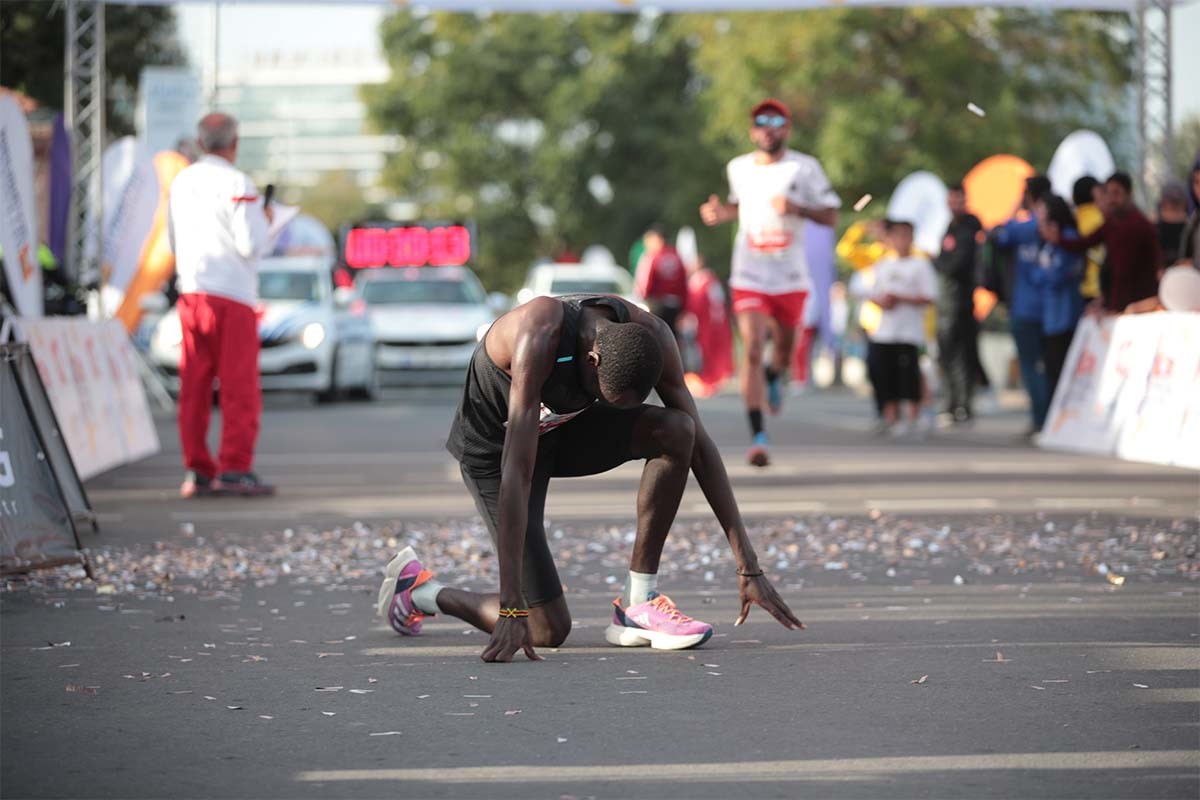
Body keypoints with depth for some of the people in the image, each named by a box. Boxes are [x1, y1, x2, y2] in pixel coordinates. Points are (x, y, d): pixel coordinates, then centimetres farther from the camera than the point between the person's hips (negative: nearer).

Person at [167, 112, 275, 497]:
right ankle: (234, 469, -7)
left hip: (190, 291, 6)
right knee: (239, 389, -3)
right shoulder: (237, 183, -10)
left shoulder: (180, 183, 11)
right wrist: (265, 221, 5)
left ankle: (197, 469, 7)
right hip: (231, 294, -6)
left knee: (193, 389, 7)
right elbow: (252, 245, -14)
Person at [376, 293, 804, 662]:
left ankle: (639, 603, -12)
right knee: (548, 631, -12)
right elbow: (516, 475, -42)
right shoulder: (539, 339, -39)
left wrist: (748, 565, -19)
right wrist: (511, 608, -44)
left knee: (676, 430, -24)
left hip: (565, 431, 5)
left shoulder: (651, 336, -23)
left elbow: (699, 444, -16)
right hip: (494, 446, -5)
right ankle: (419, 589, 14)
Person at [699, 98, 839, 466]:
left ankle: (774, 379, 56)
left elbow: (831, 217, -2)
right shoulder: (738, 169, 5)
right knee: (752, 350, -15)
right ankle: (758, 436, -15)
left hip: (791, 278, 0)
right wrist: (722, 212, 3)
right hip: (749, 278, 0)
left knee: (784, 346, 17)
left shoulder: (805, 168, -3)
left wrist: (798, 209, -20)